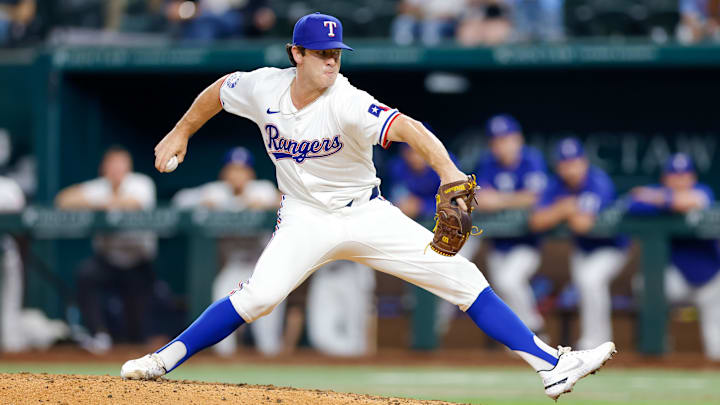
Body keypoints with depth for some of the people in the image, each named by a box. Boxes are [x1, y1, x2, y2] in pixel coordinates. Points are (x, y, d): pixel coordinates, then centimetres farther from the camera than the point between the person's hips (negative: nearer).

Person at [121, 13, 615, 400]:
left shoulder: (348, 104, -24)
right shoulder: (264, 87, -12)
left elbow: (406, 128, -40)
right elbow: (220, 89, 11)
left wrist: (448, 172, -58)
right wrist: (180, 134, 18)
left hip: (366, 213, -1)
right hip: (306, 218, 1)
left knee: (462, 278, -9)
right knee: (259, 296, -26)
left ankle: (550, 365, -8)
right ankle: (164, 360, -14)